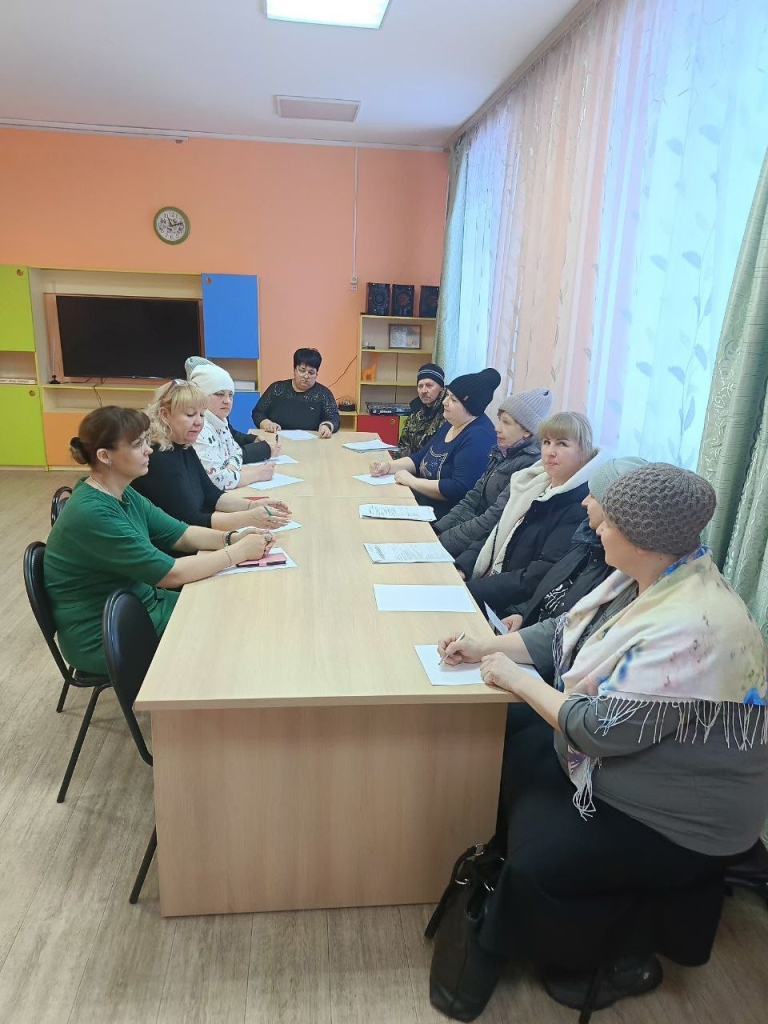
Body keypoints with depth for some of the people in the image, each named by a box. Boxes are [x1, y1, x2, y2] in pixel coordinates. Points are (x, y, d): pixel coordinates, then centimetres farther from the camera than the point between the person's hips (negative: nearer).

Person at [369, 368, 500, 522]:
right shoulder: (451, 424, 10)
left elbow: (459, 489, -28)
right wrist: (389, 466, 0)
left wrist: (412, 481, -21)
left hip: (444, 517, -9)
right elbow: (421, 457, 17)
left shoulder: (478, 437, -21)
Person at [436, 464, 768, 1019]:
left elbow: (603, 731, -32)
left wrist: (517, 678, -19)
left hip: (681, 810, -8)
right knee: (506, 742, 5)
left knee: (542, 859, -16)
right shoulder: (642, 577, -7)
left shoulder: (690, 629, -35)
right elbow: (568, 630, 5)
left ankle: (621, 953, 17)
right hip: (624, 742, 9)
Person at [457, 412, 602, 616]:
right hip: (486, 584, 7)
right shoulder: (533, 484, 9)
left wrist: (466, 589, -23)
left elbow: (542, 577, -22)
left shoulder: (581, 508, -16)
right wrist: (460, 570, -6)